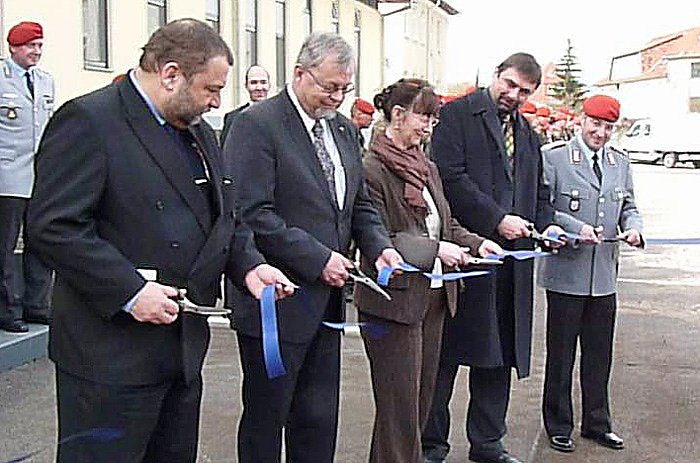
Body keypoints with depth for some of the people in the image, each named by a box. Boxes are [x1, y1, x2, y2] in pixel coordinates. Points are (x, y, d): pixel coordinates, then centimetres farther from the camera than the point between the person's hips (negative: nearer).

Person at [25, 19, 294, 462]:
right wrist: (129, 291, -24)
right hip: (112, 354, -8)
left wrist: (248, 264, 0)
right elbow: (52, 224, -21)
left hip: (185, 344, 9)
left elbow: (224, 215, 19)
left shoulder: (199, 132, 13)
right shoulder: (88, 120, -14)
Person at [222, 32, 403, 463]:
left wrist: (379, 246, -1)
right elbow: (253, 214, -20)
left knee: (319, 420, 15)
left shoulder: (343, 129, 11)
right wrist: (317, 259, -20)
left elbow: (360, 202, 18)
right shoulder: (257, 124, -13)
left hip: (326, 301, 7)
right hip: (278, 300, -7)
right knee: (266, 419, 7)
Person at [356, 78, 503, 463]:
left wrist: (475, 243, 1)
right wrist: (434, 249, -23)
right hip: (395, 300, -9)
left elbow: (446, 223, 19)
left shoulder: (427, 168, 12)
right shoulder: (372, 169, -14)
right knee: (400, 404, 0)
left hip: (434, 296, 9)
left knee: (423, 394, 16)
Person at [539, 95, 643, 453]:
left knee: (599, 355, 14)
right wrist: (576, 227, -20)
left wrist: (634, 228, -4)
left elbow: (629, 206, 17)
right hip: (565, 274, -5)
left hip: (605, 276, 5)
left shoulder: (620, 164, 12)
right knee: (561, 354, 6)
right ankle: (558, 426, 20)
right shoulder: (554, 160, -5)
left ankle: (597, 424, 29)